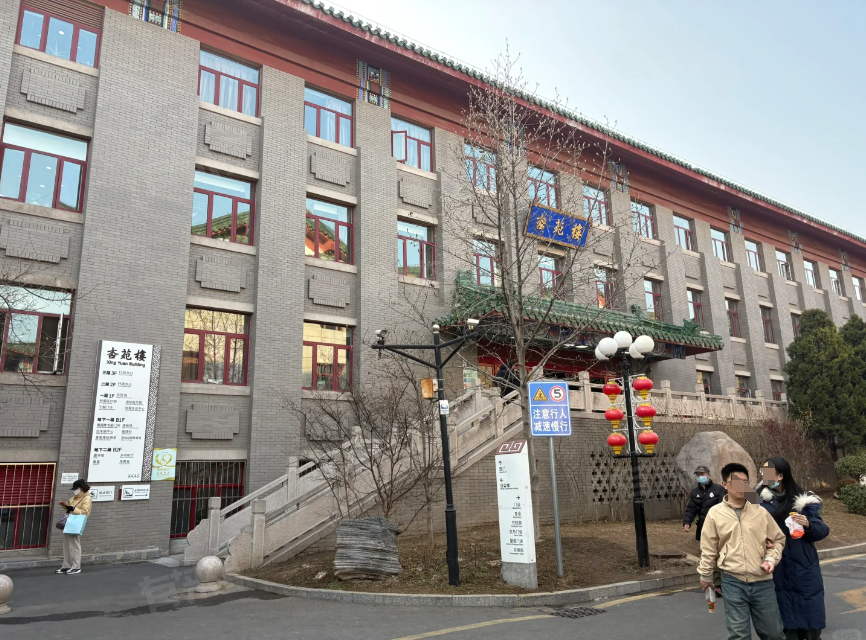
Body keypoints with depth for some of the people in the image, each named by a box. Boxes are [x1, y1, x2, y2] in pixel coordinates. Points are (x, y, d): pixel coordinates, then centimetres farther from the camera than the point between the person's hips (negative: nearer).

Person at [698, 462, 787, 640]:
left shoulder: (761, 512, 2)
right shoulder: (715, 513, -2)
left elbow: (778, 539, 13)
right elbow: (708, 548, 5)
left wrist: (771, 559, -4)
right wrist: (705, 576, 11)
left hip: (762, 582, 2)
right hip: (733, 583, -2)